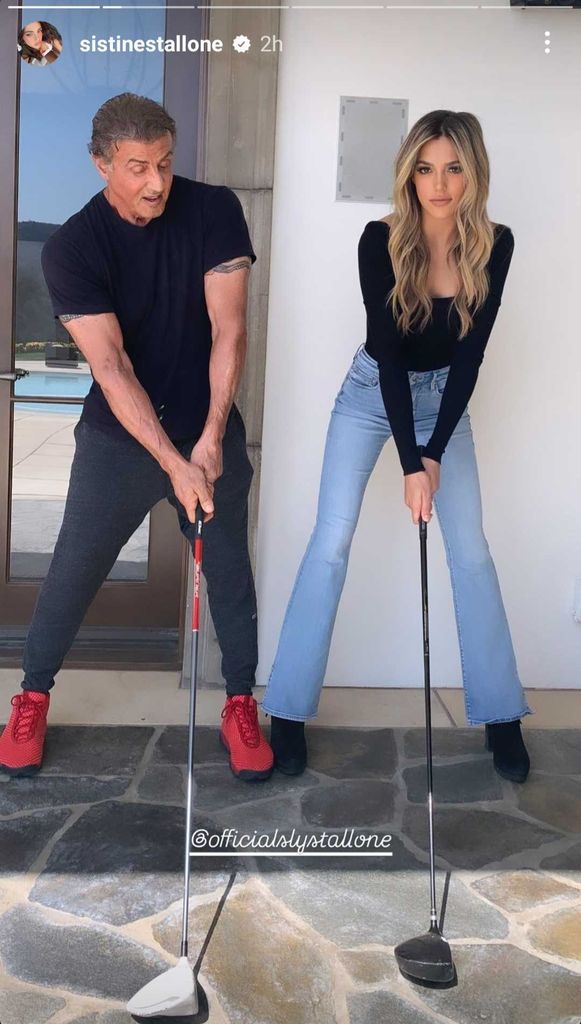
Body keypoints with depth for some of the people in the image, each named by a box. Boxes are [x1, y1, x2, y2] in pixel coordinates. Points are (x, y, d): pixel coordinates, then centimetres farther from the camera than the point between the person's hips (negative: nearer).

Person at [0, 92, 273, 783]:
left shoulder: (214, 211, -10)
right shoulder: (71, 248, -15)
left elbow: (228, 329, -12)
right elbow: (110, 366, -20)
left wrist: (210, 438, -19)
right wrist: (173, 464, -27)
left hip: (209, 432, 1)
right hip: (117, 438, -1)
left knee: (229, 570, 7)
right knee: (73, 570, 4)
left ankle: (240, 704, 25)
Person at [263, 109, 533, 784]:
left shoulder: (494, 245, -15)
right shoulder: (381, 240, -21)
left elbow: (468, 356, -15)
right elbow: (388, 351, -24)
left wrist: (434, 453, -21)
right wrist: (410, 463, -29)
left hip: (444, 396, 2)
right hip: (372, 392, -2)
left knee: (471, 550, -1)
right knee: (331, 543, -9)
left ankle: (500, 716, 12)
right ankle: (288, 714, 1)